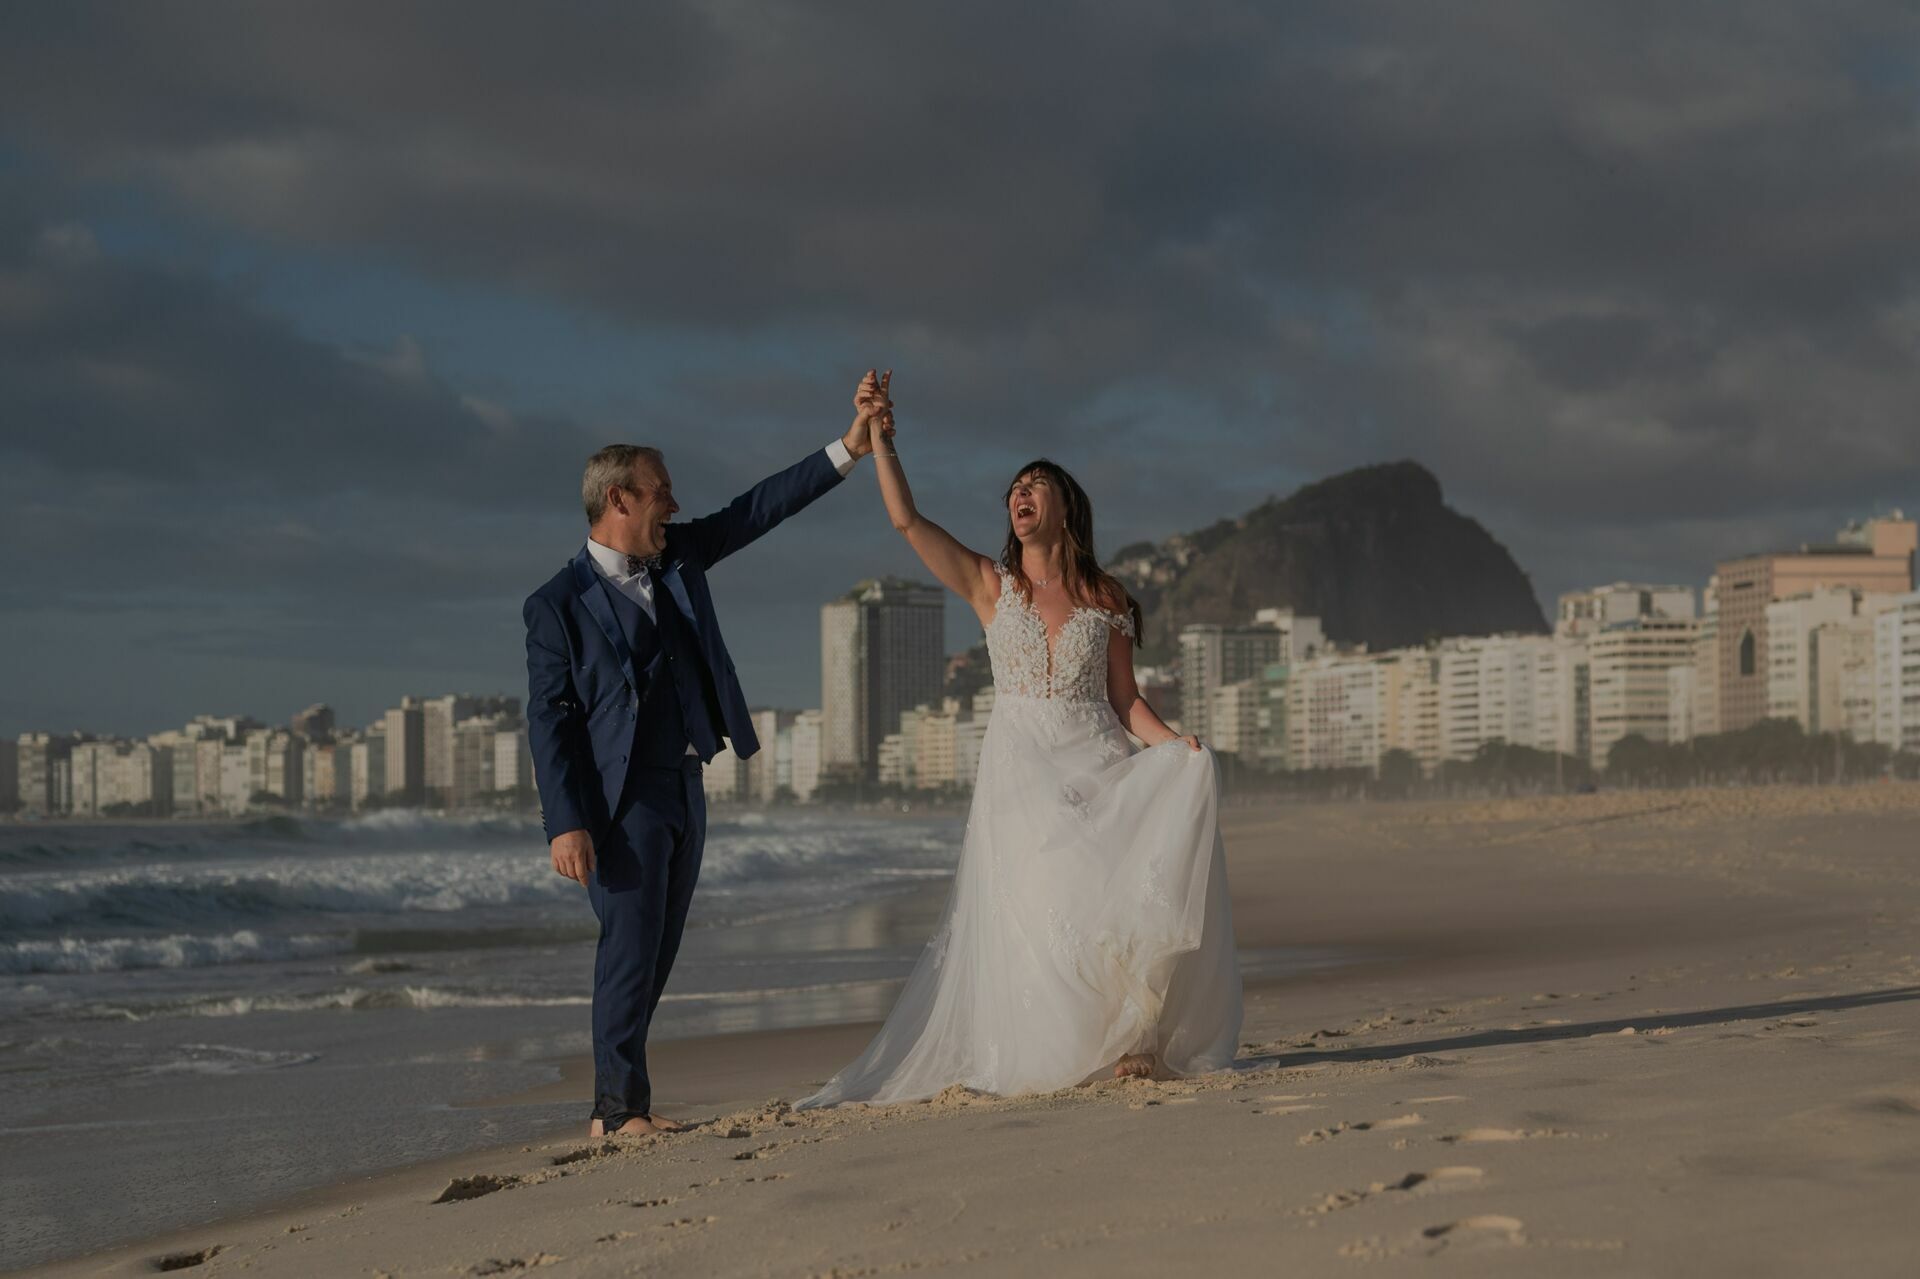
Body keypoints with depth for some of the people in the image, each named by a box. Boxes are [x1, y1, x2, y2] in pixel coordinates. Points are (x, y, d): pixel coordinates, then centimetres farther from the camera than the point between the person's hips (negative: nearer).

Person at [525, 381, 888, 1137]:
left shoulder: (676, 558, 10)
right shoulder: (559, 605, -9)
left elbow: (755, 510, 12)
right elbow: (549, 718, -11)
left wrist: (846, 451, 5)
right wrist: (565, 825, -18)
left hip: (683, 789, 7)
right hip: (622, 798, -7)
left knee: (657, 953, 9)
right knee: (630, 948, -9)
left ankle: (620, 1100, 15)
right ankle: (619, 1109, -3)